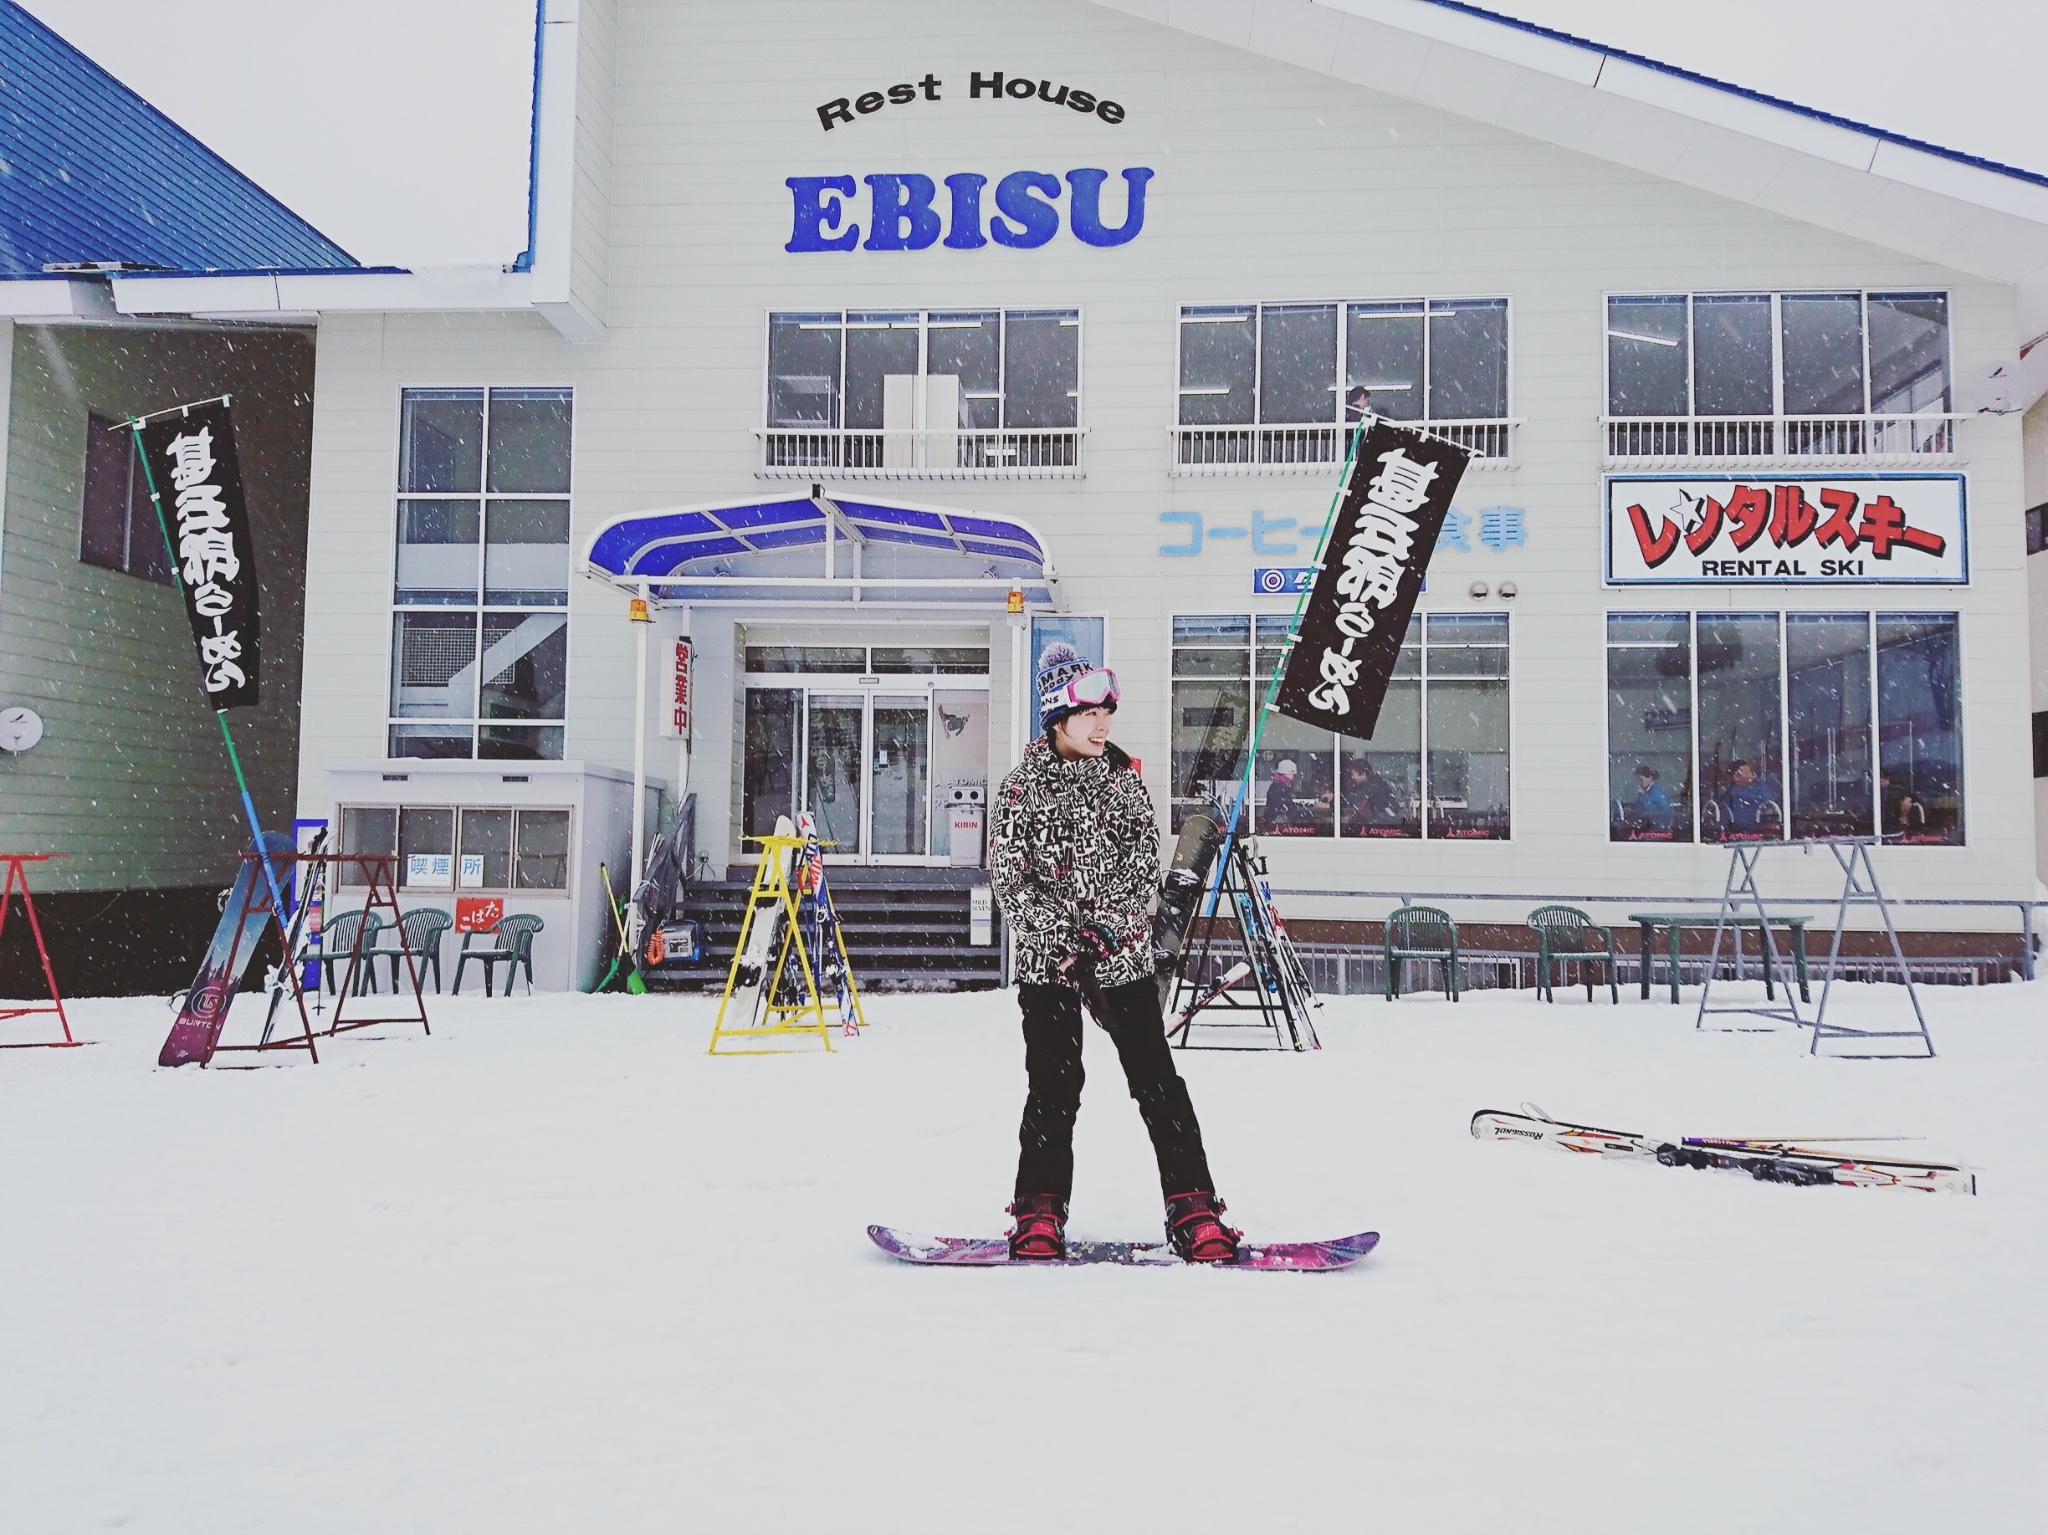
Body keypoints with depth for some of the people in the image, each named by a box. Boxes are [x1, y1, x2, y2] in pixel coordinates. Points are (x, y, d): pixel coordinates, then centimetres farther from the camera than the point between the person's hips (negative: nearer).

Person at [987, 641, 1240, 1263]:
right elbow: (1009, 877, -3)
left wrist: (1107, 924, -14)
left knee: (1157, 1079, -2)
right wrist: (1063, 936, -15)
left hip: (1123, 953, 2)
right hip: (1048, 960, -2)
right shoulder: (1023, 788, 1)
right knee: (1054, 1087, -3)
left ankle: (1193, 1211, 1)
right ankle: (1040, 1215, 10)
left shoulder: (1124, 778, 8)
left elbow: (1146, 858, 2)